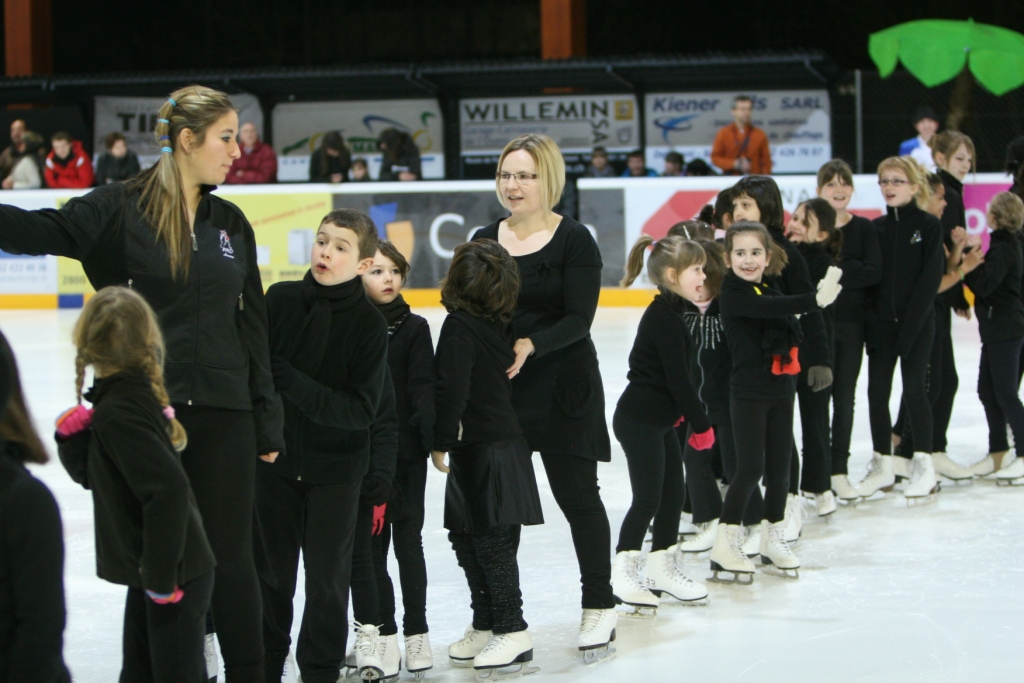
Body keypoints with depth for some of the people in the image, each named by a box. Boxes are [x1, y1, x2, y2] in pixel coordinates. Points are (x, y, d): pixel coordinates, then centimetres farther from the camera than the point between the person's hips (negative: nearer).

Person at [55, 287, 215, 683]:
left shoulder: (118, 413, -22)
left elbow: (167, 489, -33)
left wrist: (161, 574, -26)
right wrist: (72, 437, -3)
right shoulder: (135, 395, 8)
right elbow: (89, 473, 18)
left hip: (174, 576, -10)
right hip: (157, 570, 10)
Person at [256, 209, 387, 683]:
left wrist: (293, 384, -25)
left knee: (327, 577, 4)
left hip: (336, 468, -2)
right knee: (270, 570, 12)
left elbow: (362, 409, -16)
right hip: (274, 458, 2)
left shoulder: (369, 325, -11)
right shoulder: (280, 299, -5)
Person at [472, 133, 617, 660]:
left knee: (576, 494, 4)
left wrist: (530, 345, -27)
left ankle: (599, 603, 18)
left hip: (563, 386, -4)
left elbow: (578, 319, -13)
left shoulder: (573, 241, -7)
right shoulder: (484, 241, 8)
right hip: (497, 388, 4)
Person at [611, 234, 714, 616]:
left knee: (674, 493, 13)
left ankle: (663, 569, 23)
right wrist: (701, 424, -12)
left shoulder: (669, 313, 11)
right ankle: (623, 573, 3)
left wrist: (683, 413, 21)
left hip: (659, 420, 10)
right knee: (648, 497, -6)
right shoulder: (664, 318, -19)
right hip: (639, 420, -10)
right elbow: (678, 377, -19)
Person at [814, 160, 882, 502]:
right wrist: (850, 271, -19)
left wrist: (835, 270, -17)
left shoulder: (864, 229, 5)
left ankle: (839, 470, 12)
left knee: (844, 397, 6)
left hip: (852, 323, 2)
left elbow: (874, 272, -8)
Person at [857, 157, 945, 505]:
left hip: (917, 323, -4)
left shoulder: (929, 226, -3)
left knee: (915, 389, -7)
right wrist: (874, 319, -7)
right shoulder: (876, 228, 8)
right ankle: (882, 465, 14)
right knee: (877, 391, 4)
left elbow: (930, 279, -8)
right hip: (881, 322, 4)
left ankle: (923, 466, -1)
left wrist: (908, 326, -14)